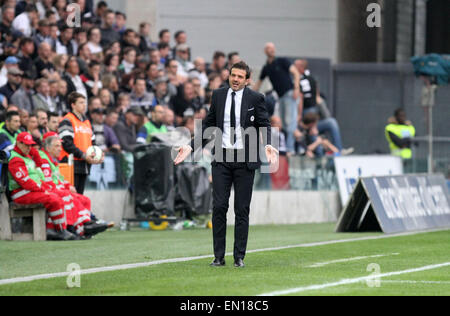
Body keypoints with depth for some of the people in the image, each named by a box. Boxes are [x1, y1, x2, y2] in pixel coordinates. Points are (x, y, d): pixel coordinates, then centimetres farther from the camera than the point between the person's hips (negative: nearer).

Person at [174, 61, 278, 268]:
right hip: (221, 158, 2)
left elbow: (264, 126, -3)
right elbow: (209, 125, 14)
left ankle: (239, 257, 7)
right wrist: (190, 147, 5)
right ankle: (219, 257, 2)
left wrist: (267, 146, -23)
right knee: (219, 206, -3)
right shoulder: (218, 96, 9)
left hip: (245, 158, -2)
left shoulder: (255, 99, 0)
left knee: (242, 209, 2)